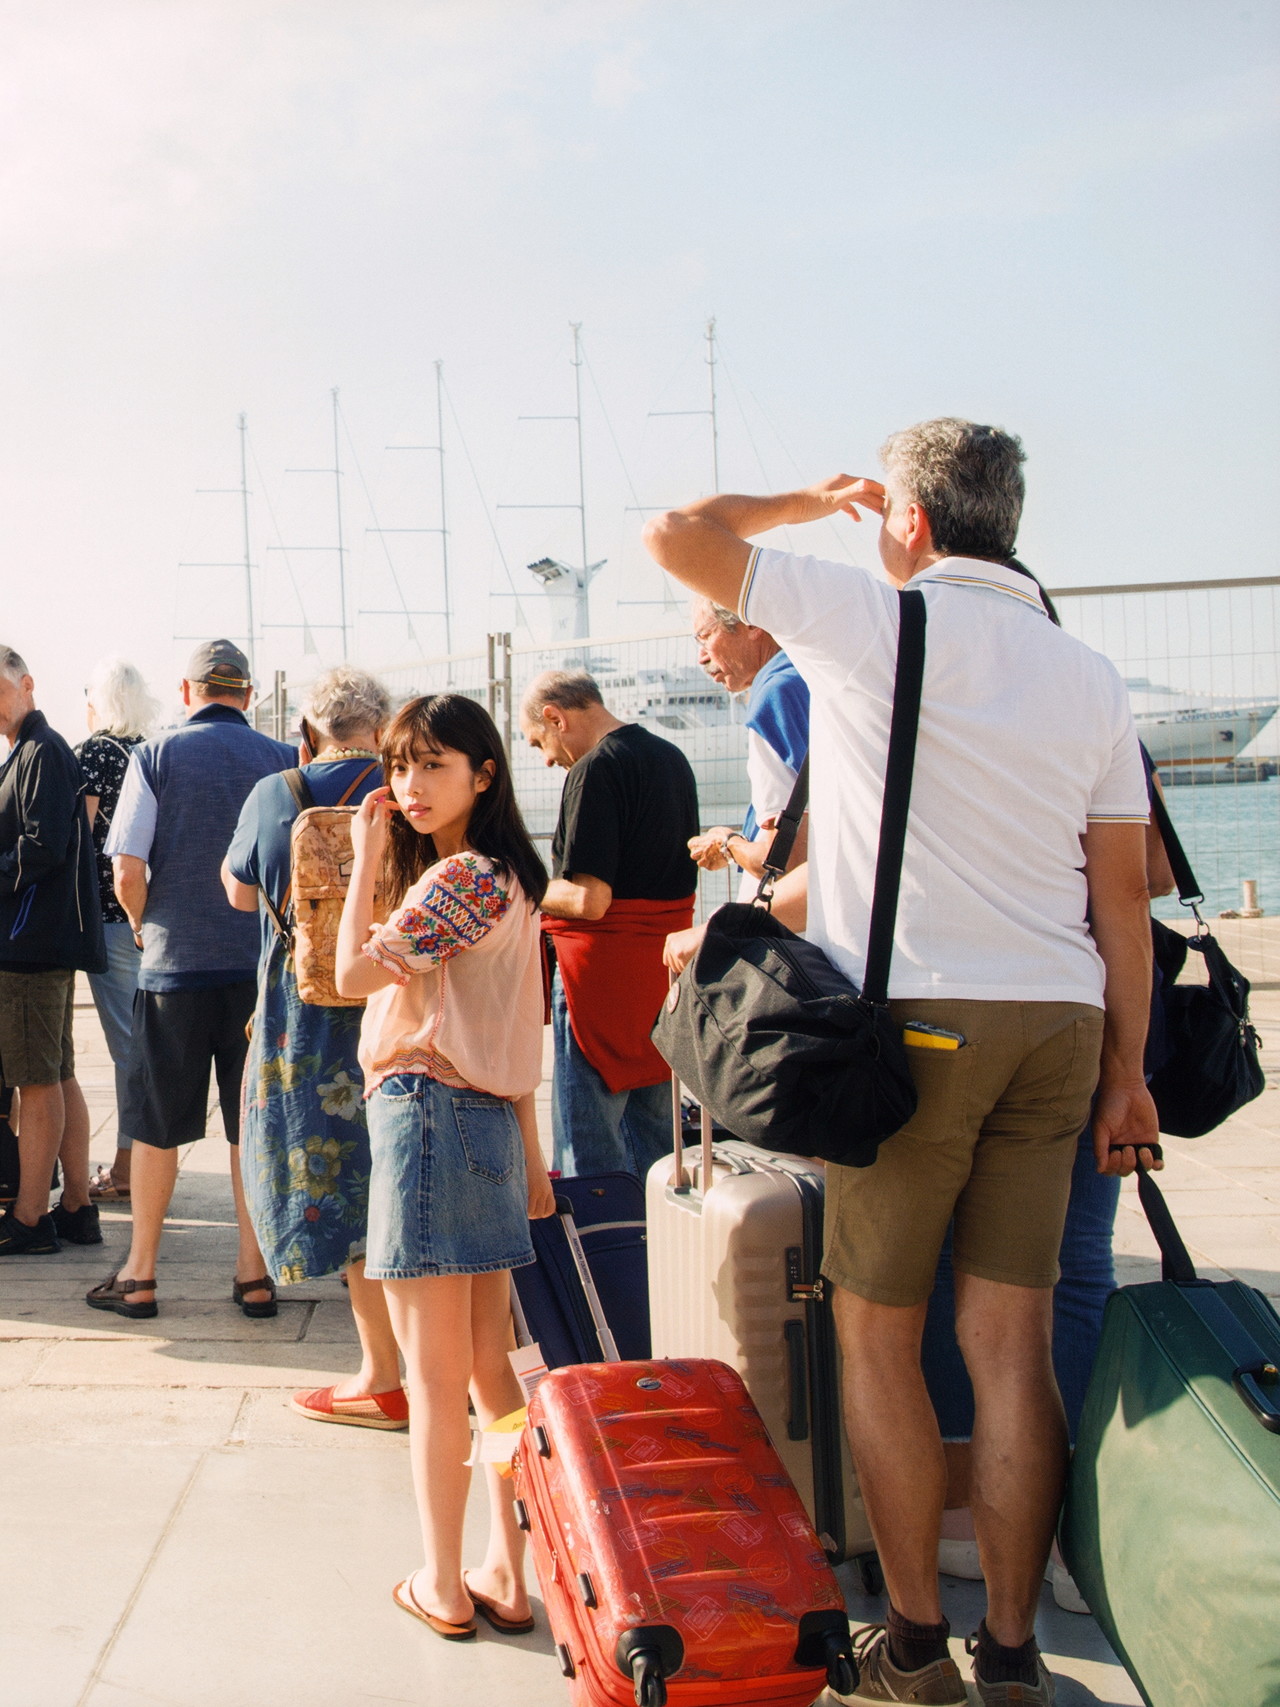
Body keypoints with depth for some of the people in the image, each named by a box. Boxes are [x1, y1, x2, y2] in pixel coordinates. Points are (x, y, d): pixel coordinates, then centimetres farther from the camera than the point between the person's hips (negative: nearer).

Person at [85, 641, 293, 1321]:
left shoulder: (156, 756, -3)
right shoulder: (283, 761, 0)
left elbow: (128, 870, -9)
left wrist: (143, 927, 10)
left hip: (174, 964, -1)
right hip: (262, 967, 1)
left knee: (156, 1126, 9)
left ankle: (139, 1275, 16)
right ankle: (254, 1273, 13)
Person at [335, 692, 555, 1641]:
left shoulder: (459, 876, -14)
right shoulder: (507, 879, 16)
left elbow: (355, 973, -18)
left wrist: (368, 855, -9)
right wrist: (532, 1153, 20)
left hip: (428, 1112, -10)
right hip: (488, 1123, 10)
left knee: (433, 1373, 1)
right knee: (488, 1367, 12)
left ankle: (444, 1587, 10)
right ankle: (507, 1574, 19)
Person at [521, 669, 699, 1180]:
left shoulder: (596, 770, -16)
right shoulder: (672, 758, 11)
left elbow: (589, 900, -22)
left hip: (602, 964, -9)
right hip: (665, 961, 9)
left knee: (590, 1152, -2)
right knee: (655, 1143, 16)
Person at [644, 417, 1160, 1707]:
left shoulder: (869, 620, -5)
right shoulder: (1087, 676, 9)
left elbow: (676, 536, 1)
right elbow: (1122, 890, 8)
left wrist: (811, 501, 16)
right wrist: (1127, 1073, 11)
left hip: (913, 1018, -5)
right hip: (1058, 1023, 5)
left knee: (877, 1335, 7)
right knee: (1012, 1339, 7)